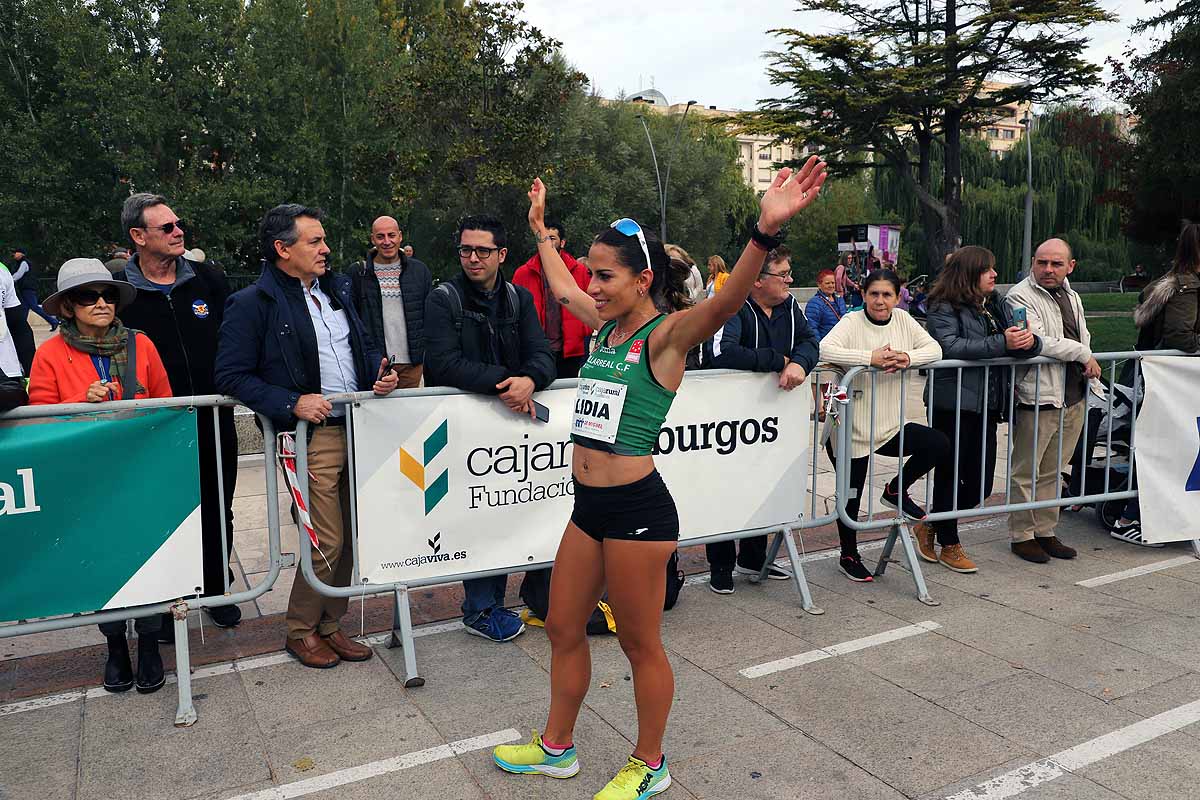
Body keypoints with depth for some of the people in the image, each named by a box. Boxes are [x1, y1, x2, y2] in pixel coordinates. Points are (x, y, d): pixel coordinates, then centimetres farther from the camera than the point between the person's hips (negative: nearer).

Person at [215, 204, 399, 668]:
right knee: (326, 541, -4)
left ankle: (330, 625, 28)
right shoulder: (253, 304, -8)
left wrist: (379, 373, 3)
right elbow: (231, 375, -11)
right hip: (311, 436, -7)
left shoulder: (336, 289, 14)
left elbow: (364, 346, 24)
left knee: (351, 535, 12)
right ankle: (301, 631, 20)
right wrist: (292, 403, -20)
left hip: (357, 428, 7)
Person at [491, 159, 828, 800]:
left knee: (640, 644, 9)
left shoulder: (666, 334, -12)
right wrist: (540, 228, 40)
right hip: (589, 506, 8)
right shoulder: (607, 324, 10)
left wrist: (766, 231, -48)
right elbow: (560, 285, 30)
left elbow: (726, 301, -32)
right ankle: (556, 747, 39)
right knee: (563, 628, 19)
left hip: (636, 508, -8)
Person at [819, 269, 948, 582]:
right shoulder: (851, 322, -13)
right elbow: (825, 349, -30)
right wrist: (871, 358, -35)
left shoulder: (903, 320, 4)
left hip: (890, 425, 5)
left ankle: (896, 490, 14)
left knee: (938, 444, -9)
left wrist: (908, 358, -20)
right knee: (851, 496, 6)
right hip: (853, 426, -5)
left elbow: (934, 348, 0)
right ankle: (849, 557, 28)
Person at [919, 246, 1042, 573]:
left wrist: (1029, 341, -12)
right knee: (949, 476, 5)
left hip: (986, 405, 7)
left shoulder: (995, 305, 13)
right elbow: (951, 346, -24)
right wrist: (1002, 343, -26)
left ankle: (930, 525, 29)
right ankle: (949, 546, 20)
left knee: (981, 482, 10)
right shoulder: (944, 309, -8)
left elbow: (1023, 345, 12)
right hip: (953, 404, -7)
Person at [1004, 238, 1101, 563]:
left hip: (1073, 398, 8)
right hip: (1037, 397, -7)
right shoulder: (1020, 296, -9)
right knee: (1026, 471, 0)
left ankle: (1045, 531, 24)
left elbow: (1084, 339, 29)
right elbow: (1036, 341, -21)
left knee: (1052, 471, 14)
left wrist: (1088, 368, 11)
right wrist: (1082, 354, -11)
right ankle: (1022, 535, 11)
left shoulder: (1072, 298, 19)